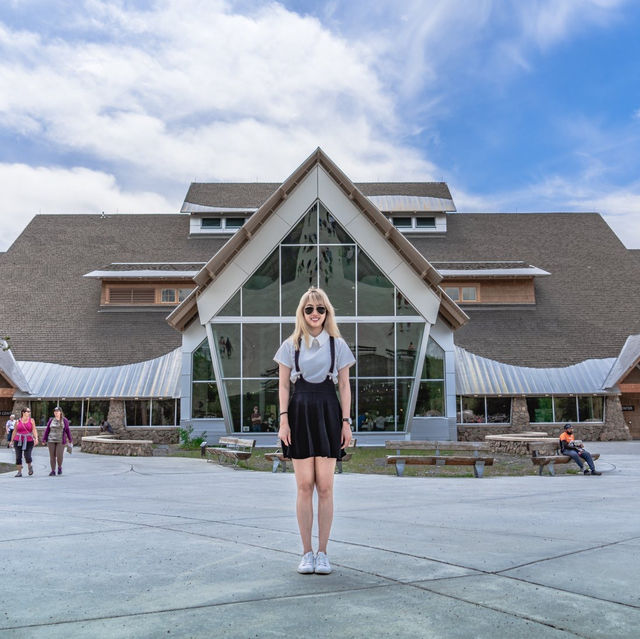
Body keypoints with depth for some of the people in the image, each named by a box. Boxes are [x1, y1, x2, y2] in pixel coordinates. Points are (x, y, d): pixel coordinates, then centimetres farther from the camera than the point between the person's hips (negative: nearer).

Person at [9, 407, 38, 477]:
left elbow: (34, 430, -5)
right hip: (18, 441, 1)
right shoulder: (18, 422, 4)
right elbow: (14, 432, 11)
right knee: (18, 457, 0)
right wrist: (12, 441, 13)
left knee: (27, 456, -11)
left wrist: (36, 438, -18)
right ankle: (19, 472, 11)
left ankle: (30, 466, 20)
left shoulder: (31, 420, 2)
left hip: (28, 441, -1)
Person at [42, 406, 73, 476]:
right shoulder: (51, 420, 7)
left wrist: (70, 440, 9)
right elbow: (47, 430, 9)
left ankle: (59, 467, 18)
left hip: (60, 441, -2)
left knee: (59, 456, -10)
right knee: (52, 456, 2)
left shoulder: (64, 420, 3)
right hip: (51, 441, 2)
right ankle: (53, 471, 10)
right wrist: (44, 439, 6)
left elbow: (67, 430, 7)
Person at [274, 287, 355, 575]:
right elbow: (283, 385, 6)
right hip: (300, 412, 0)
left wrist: (346, 421, -1)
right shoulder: (291, 345, 7)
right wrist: (283, 419, -4)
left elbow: (344, 386, 6)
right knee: (304, 486, 0)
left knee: (325, 486, 0)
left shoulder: (337, 344, 7)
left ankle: (322, 552, 9)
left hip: (328, 413, 0)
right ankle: (307, 553, 9)